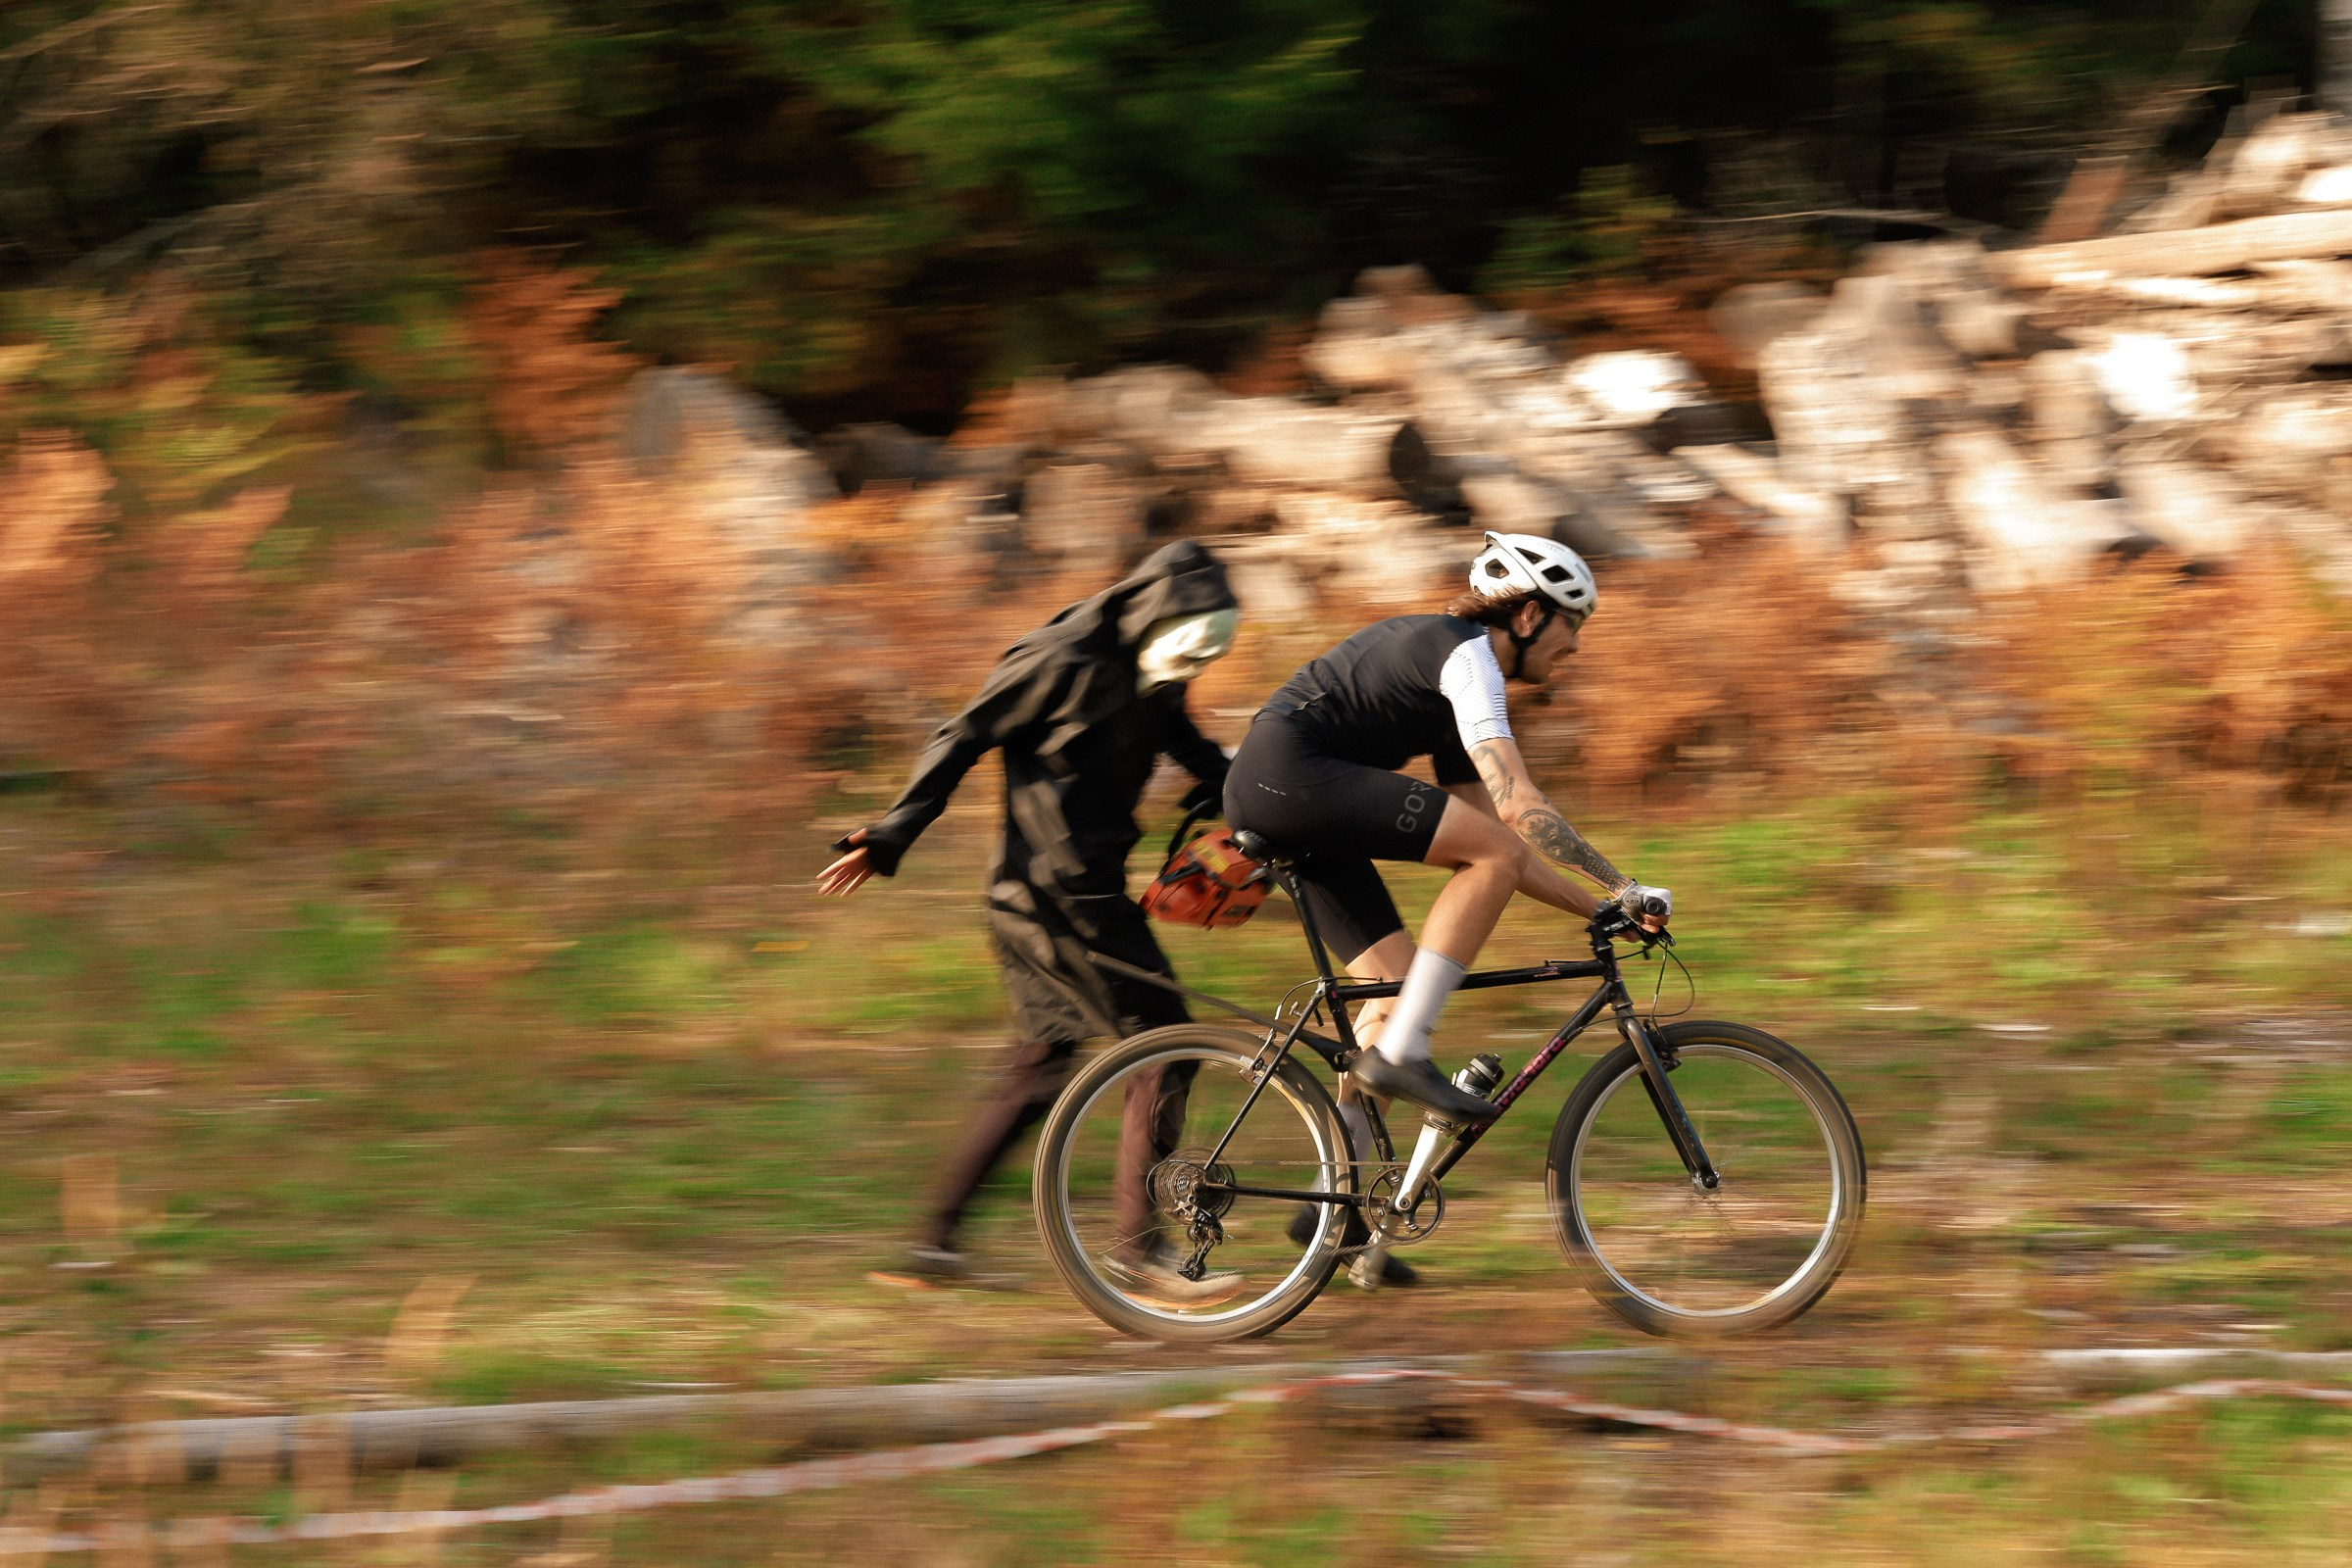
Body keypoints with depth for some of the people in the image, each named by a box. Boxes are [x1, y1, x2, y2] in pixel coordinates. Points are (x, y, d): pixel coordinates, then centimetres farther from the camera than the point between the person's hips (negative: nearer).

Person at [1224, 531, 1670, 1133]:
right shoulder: (1467, 654, -7)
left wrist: (1597, 909, 18)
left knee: (1401, 987, 7)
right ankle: (1400, 1055, -16)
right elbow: (1517, 805, -17)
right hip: (1288, 771, -11)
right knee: (1495, 851, -16)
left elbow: (1497, 850, 25)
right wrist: (1626, 889, -15)